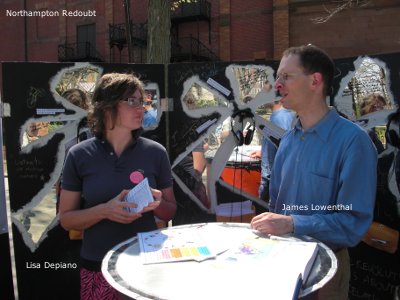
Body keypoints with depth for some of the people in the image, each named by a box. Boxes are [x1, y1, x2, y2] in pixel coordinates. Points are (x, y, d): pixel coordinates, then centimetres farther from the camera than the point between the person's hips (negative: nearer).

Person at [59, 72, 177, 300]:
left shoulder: (156, 152, -5)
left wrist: (157, 204, -17)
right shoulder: (79, 155, -7)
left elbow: (170, 212, 4)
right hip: (98, 267, 0)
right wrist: (104, 211, -19)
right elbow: (66, 219, -2)